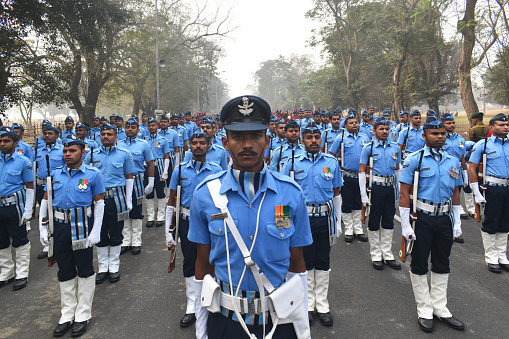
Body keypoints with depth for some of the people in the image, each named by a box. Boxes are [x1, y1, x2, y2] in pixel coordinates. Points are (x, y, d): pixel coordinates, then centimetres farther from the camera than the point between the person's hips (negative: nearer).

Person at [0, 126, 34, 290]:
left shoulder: (23, 161, -7)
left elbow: (29, 187, -5)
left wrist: (28, 210, -10)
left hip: (14, 206, -5)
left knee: (20, 241, 5)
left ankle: (22, 274, 17)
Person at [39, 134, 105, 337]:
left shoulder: (93, 174, -4)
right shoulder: (56, 174, 7)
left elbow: (99, 202, -4)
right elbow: (46, 200, 12)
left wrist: (96, 232, -11)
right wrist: (42, 227, 4)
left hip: (82, 226, -4)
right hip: (60, 227, 4)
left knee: (85, 270, 6)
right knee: (65, 272, 13)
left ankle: (83, 315, 21)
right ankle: (67, 315, 28)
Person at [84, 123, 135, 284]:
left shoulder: (124, 154, 2)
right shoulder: (92, 155, 6)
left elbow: (129, 177, 5)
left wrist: (128, 200, 1)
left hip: (117, 198, -2)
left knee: (115, 234, 7)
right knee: (100, 234, 9)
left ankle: (114, 267, 23)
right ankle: (103, 268, 24)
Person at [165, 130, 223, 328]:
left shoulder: (217, 171, -5)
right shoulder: (180, 170, -1)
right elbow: (172, 200, 4)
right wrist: (169, 229, 2)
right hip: (187, 222, 1)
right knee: (189, 263, 8)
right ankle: (192, 306, 22)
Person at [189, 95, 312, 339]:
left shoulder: (291, 194, -9)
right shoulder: (205, 194, -9)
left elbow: (297, 263, -2)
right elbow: (203, 264, -2)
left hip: (278, 319, 0)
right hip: (224, 319, 0)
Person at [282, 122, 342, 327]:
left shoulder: (332, 162, 4)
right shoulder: (293, 164, -1)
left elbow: (336, 194, 9)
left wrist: (337, 222, 6)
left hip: (325, 218, 2)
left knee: (323, 262, 11)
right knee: (305, 261, 9)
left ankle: (322, 305, 26)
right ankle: (307, 304, 26)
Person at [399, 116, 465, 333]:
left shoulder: (453, 162, 8)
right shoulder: (414, 160, -8)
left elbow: (455, 194, 15)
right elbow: (404, 194, -10)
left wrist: (457, 223, 11)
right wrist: (406, 225, -13)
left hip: (445, 218, 5)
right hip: (422, 219, -5)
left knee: (442, 265, 15)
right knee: (419, 265, 6)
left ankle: (440, 308, 30)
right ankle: (424, 311, 22)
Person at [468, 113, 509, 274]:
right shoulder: (483, 144, -4)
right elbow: (472, 169, -5)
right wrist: (477, 193, -9)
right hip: (492, 188, -4)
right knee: (490, 223, 2)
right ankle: (491, 258, 14)